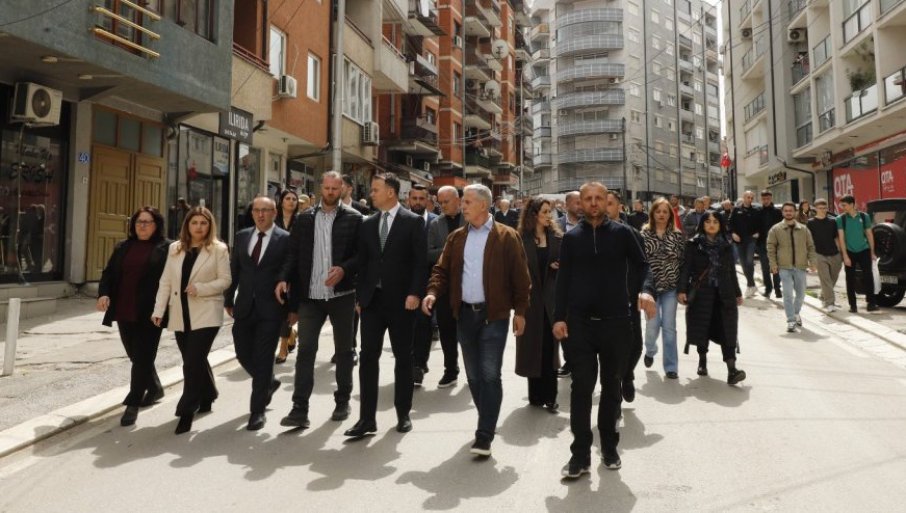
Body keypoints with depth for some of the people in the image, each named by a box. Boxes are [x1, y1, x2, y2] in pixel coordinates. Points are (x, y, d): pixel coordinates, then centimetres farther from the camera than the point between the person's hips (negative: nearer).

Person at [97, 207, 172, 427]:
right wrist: (104, 294, -6)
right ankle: (155, 388, 37)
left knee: (142, 358, -4)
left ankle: (133, 404, 2)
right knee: (136, 356, 17)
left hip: (149, 313, -6)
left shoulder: (166, 249, -3)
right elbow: (109, 273, 13)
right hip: (125, 312, 6)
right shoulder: (123, 247, 14)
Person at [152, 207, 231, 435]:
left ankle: (187, 410, -2)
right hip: (181, 314, 5)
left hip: (206, 314, -5)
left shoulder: (219, 249, -2)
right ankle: (207, 396, 35)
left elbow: (225, 280, -6)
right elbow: (166, 281, 10)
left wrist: (200, 288, -19)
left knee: (192, 362, -10)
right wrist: (159, 309, 3)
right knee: (195, 360, 14)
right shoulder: (175, 248, 11)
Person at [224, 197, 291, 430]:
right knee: (243, 354, 12)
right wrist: (228, 300, 11)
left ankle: (257, 410, 11)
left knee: (263, 358, -1)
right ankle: (268, 382, 40)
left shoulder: (286, 239, -5)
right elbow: (234, 270, 12)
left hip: (271, 308, -5)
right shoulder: (242, 236, 9)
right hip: (244, 306, 5)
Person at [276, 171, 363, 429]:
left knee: (344, 350, 11)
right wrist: (284, 278, -7)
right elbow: (293, 253, 7)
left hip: (341, 294, -1)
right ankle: (299, 409, 2)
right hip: (310, 295, 2)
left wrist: (344, 269, -20)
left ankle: (342, 402, 25)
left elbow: (362, 253, -3)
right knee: (305, 350, -1)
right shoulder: (304, 218, 8)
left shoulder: (353, 218, 0)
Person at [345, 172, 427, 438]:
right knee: (367, 357, 0)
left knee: (403, 358, 8)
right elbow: (362, 262, 12)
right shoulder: (368, 224, 10)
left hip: (401, 300, -3)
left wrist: (415, 293, -15)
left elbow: (421, 262, -7)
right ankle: (367, 418, 6)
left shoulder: (413, 221, -3)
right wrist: (359, 296, 7)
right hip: (372, 299, 4)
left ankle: (403, 414, 21)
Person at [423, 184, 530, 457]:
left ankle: (484, 436, 1)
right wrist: (433, 292, -10)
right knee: (473, 375, 13)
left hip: (494, 314, -5)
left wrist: (520, 311, -5)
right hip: (465, 314, 5)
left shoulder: (507, 237, -5)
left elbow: (520, 277, -4)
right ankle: (488, 423, 30)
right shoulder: (456, 237, 9)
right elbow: (443, 270, 8)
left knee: (490, 375, -5)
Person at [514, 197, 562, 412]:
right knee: (533, 346, 8)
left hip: (551, 297, 1)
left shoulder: (557, 237, 5)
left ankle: (549, 395, 10)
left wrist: (559, 266, -16)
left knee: (549, 346, 3)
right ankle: (536, 394, 19)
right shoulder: (521, 239, -3)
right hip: (529, 298, -1)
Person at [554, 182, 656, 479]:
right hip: (580, 323, 0)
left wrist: (646, 290, -20)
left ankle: (609, 447, 27)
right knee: (581, 387, 0)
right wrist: (559, 317, -3)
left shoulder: (622, 233, 3)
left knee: (612, 386, 11)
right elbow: (563, 279, 4)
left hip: (616, 321, 0)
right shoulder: (571, 238, 5)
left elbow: (641, 265, 1)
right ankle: (581, 454, 7)